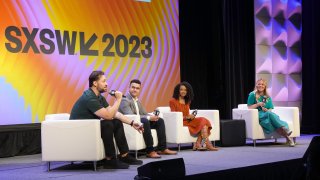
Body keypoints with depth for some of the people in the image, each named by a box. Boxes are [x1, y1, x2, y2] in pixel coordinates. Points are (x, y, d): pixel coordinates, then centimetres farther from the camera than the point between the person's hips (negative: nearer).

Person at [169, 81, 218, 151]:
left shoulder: (187, 101, 20)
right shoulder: (173, 101, -2)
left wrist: (191, 116, -4)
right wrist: (186, 117, -16)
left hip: (188, 121, 7)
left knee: (204, 121, -22)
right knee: (203, 123, -24)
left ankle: (198, 144, -29)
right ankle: (207, 144, -28)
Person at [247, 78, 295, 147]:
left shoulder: (268, 97, 20)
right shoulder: (252, 95, 7)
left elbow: (270, 109, 14)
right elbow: (249, 107, 2)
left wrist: (267, 110, -9)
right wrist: (258, 104, -12)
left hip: (268, 114, 3)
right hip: (258, 115, -3)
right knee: (270, 114, -37)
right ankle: (286, 129, -46)